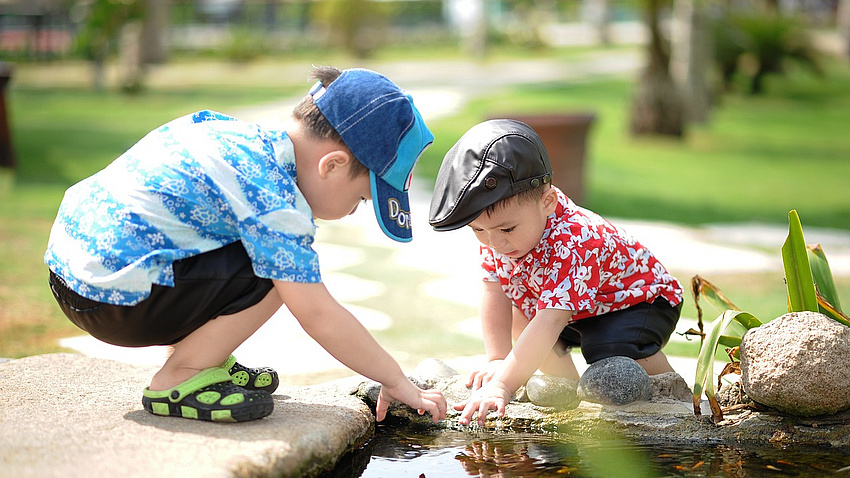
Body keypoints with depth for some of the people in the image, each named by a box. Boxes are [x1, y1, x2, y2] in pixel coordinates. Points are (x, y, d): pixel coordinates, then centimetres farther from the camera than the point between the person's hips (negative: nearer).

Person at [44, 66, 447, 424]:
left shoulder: (246, 136, 9)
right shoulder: (274, 199, -19)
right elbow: (318, 315, -18)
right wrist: (397, 382, -9)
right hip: (114, 298, -10)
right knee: (276, 270, -16)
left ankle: (200, 357, 18)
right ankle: (179, 379, -5)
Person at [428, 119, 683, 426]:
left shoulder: (573, 243, -42)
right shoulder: (495, 228, -18)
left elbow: (549, 323, -49)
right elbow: (495, 294, -12)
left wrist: (503, 386, -56)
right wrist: (497, 360, -22)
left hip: (641, 300, -8)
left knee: (613, 349, -33)